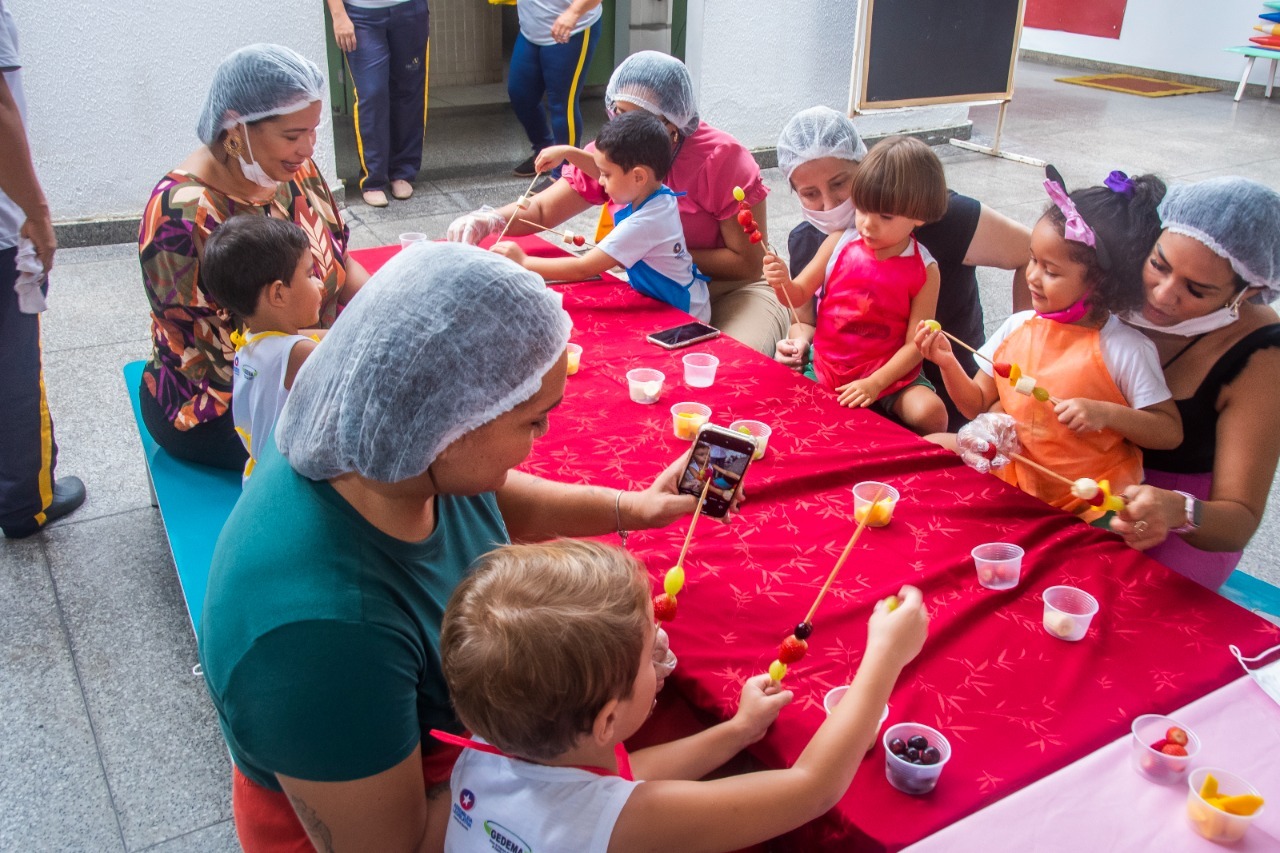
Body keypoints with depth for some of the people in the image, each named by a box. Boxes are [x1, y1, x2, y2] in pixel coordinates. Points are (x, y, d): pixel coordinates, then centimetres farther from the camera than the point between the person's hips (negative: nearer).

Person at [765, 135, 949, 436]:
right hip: (824, 368, 3)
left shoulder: (924, 271, -8)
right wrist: (782, 283, -21)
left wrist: (875, 384, -20)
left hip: (890, 374, -2)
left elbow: (916, 343, -9)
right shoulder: (839, 243, -3)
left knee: (930, 412, -25)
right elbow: (799, 296, 3)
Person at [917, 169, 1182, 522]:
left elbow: (1170, 431, -6)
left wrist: (1107, 413, -20)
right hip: (1014, 481, 5)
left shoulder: (1125, 350, -11)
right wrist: (948, 364, -7)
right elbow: (978, 406, 9)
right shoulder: (1016, 328, 2)